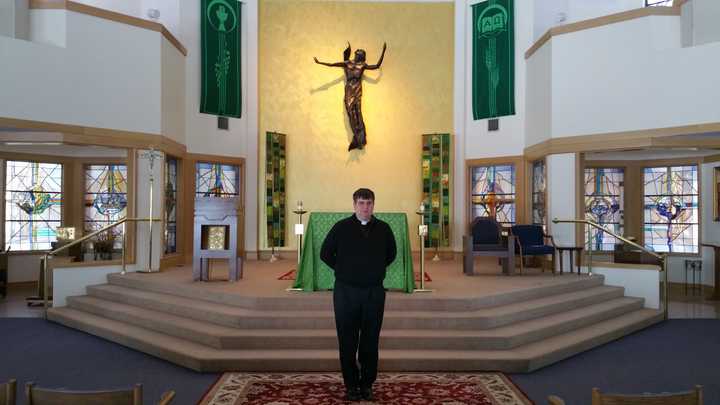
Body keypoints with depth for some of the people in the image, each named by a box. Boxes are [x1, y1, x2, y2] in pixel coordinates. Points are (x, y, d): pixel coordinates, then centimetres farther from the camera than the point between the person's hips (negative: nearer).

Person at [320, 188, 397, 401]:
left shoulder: (383, 228, 3)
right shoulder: (341, 227, -2)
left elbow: (391, 253, 18)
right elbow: (325, 253, 6)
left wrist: (377, 269, 11)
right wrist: (343, 270, 4)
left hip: (374, 292, 1)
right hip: (346, 292, -1)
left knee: (371, 341, 9)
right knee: (347, 342, 5)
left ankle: (367, 385, 23)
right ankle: (351, 385, 19)